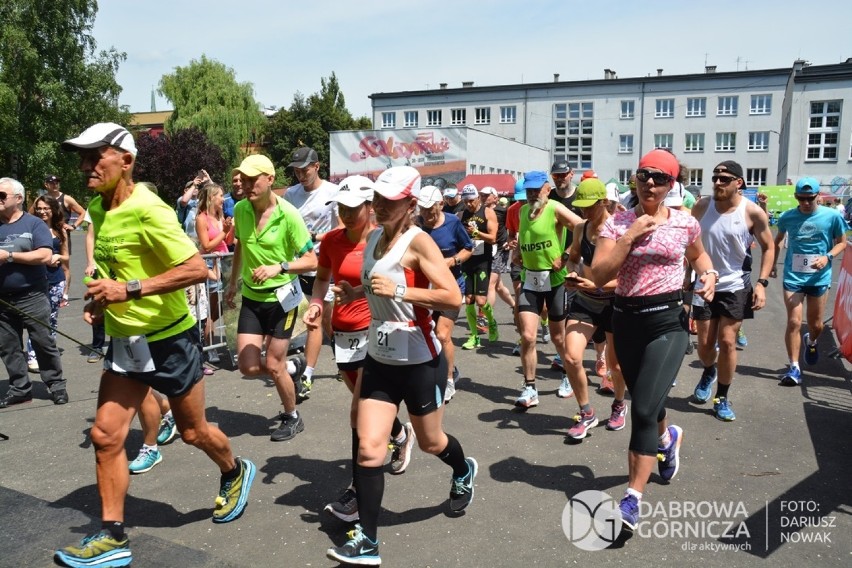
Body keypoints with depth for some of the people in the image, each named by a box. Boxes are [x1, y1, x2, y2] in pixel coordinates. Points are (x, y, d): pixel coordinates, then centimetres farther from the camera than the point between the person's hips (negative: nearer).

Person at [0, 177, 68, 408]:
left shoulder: (34, 224, -4)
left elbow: (45, 255, -16)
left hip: (32, 297, -5)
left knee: (44, 343, 3)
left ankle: (56, 385, 13)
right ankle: (20, 388, 21)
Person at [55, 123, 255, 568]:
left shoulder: (148, 210, -22)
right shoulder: (98, 207, 4)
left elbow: (197, 269, -26)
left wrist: (129, 291, -29)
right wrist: (102, 298, 4)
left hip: (167, 339, -7)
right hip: (123, 340, 7)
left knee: (193, 432, 11)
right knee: (105, 436, 3)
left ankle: (235, 473, 41)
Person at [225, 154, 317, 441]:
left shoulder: (288, 215, -18)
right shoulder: (240, 209, -2)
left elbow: (311, 261, -16)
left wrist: (279, 267, -32)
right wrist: (232, 282, 21)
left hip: (281, 297, -5)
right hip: (251, 296, 5)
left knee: (273, 365, 1)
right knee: (248, 367, -1)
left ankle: (292, 418, 26)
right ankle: (288, 368, 32)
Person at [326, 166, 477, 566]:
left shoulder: (418, 242, -17)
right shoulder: (374, 238, 5)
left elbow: (453, 298, -26)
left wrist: (398, 291, -31)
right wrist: (356, 292, 4)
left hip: (420, 361, -6)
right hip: (380, 358, 6)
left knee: (430, 442, 16)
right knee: (368, 448, -2)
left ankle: (464, 471, 51)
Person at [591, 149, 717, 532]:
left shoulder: (685, 223, 1)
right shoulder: (617, 223, -3)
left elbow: (698, 255, 22)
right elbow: (599, 276, -13)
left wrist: (709, 274, 1)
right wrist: (630, 236, -17)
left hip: (669, 320, -2)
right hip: (626, 319, 2)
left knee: (644, 409, -12)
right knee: (645, 402, 19)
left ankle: (633, 499, -3)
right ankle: (667, 437, 55)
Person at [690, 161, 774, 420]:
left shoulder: (752, 212, -11)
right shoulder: (701, 207, -4)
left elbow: (768, 248, -3)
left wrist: (761, 283, -13)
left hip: (736, 286, -2)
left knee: (727, 342, -4)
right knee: (705, 343, 8)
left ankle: (722, 398, 12)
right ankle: (708, 372, 42)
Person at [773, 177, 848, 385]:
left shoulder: (832, 216, -7)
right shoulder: (787, 217, -3)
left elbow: (841, 242, 2)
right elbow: (777, 240, 15)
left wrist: (828, 257, -16)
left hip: (819, 278, 0)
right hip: (793, 277, 0)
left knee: (816, 324, 14)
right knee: (794, 322, -8)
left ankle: (811, 342, 50)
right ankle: (794, 368, 0)